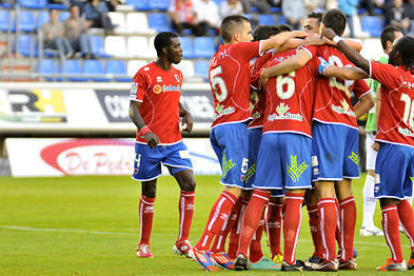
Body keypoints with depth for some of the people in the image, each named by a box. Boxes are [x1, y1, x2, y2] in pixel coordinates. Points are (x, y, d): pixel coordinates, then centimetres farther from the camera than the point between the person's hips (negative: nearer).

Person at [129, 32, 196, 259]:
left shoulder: (177, 75, 11)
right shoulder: (144, 74, -8)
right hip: (149, 144, -5)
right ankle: (144, 244, 19)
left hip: (174, 142, 5)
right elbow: (134, 108, -11)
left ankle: (182, 242, -4)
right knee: (149, 193, 3)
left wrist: (186, 114, 4)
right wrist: (145, 130, -28)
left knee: (189, 184, -11)